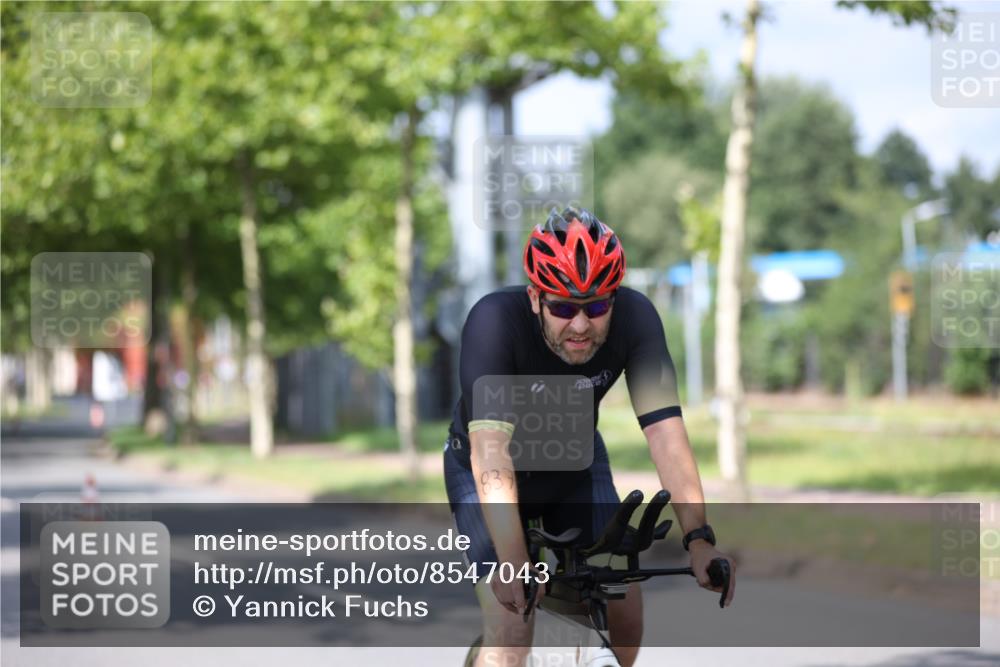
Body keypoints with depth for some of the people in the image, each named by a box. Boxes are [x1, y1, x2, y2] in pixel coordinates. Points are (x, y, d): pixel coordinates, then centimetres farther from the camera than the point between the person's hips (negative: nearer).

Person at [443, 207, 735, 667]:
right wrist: (513, 564, -54)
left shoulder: (635, 317, -26)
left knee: (624, 612, -7)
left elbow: (664, 429, -32)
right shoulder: (494, 321, -35)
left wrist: (699, 537, -43)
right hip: (485, 471, -3)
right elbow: (490, 449, -43)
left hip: (575, 464, 3)